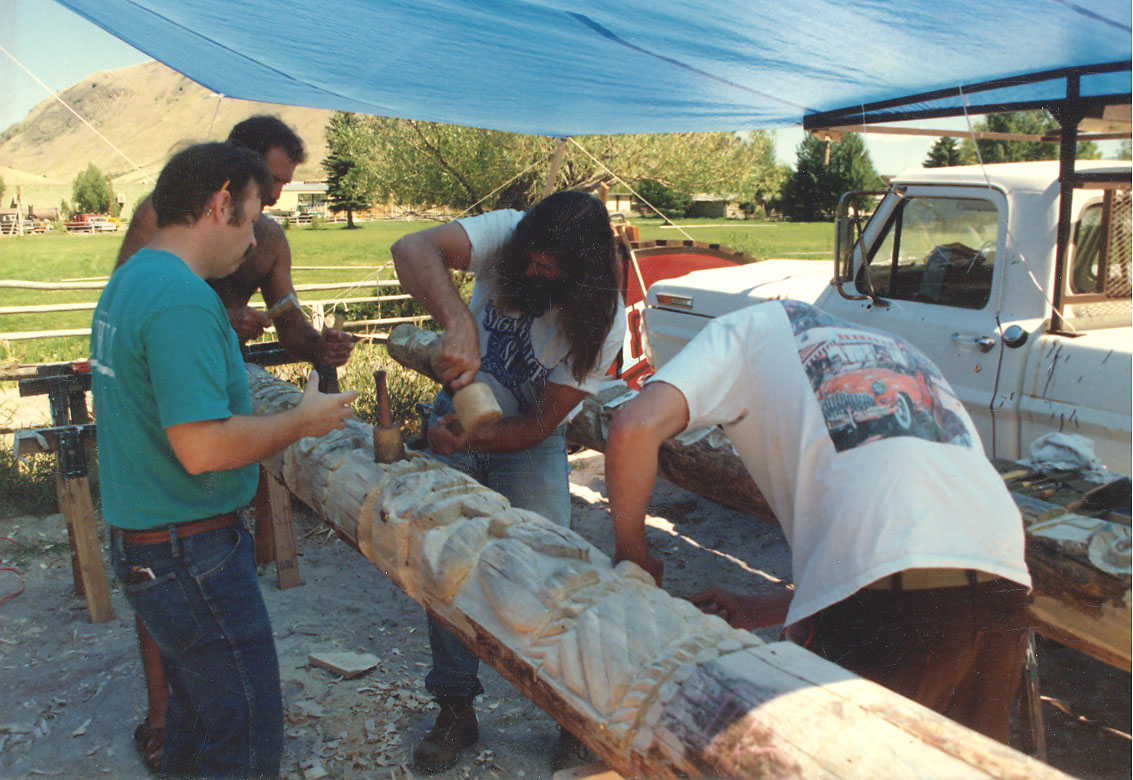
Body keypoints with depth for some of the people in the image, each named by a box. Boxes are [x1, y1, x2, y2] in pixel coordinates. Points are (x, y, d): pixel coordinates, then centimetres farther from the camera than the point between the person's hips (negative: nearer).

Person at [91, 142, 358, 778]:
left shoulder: (128, 281, 10)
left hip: (140, 539, 10)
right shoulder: (183, 300, -23)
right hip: (190, 552, -10)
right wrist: (303, 421, -15)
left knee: (200, 714, 25)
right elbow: (202, 447, -28)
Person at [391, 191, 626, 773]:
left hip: (531, 439, -1)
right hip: (460, 413, 2)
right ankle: (456, 710, 19)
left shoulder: (602, 322, -24)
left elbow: (542, 422, -21)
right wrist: (458, 322, -54)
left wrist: (472, 439, -36)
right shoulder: (507, 235, -23)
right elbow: (413, 249, -39)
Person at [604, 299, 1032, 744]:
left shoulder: (752, 328, 16)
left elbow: (635, 428, -3)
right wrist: (760, 611, 27)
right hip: (1004, 583, 8)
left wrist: (633, 558, 12)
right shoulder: (897, 352, 33)